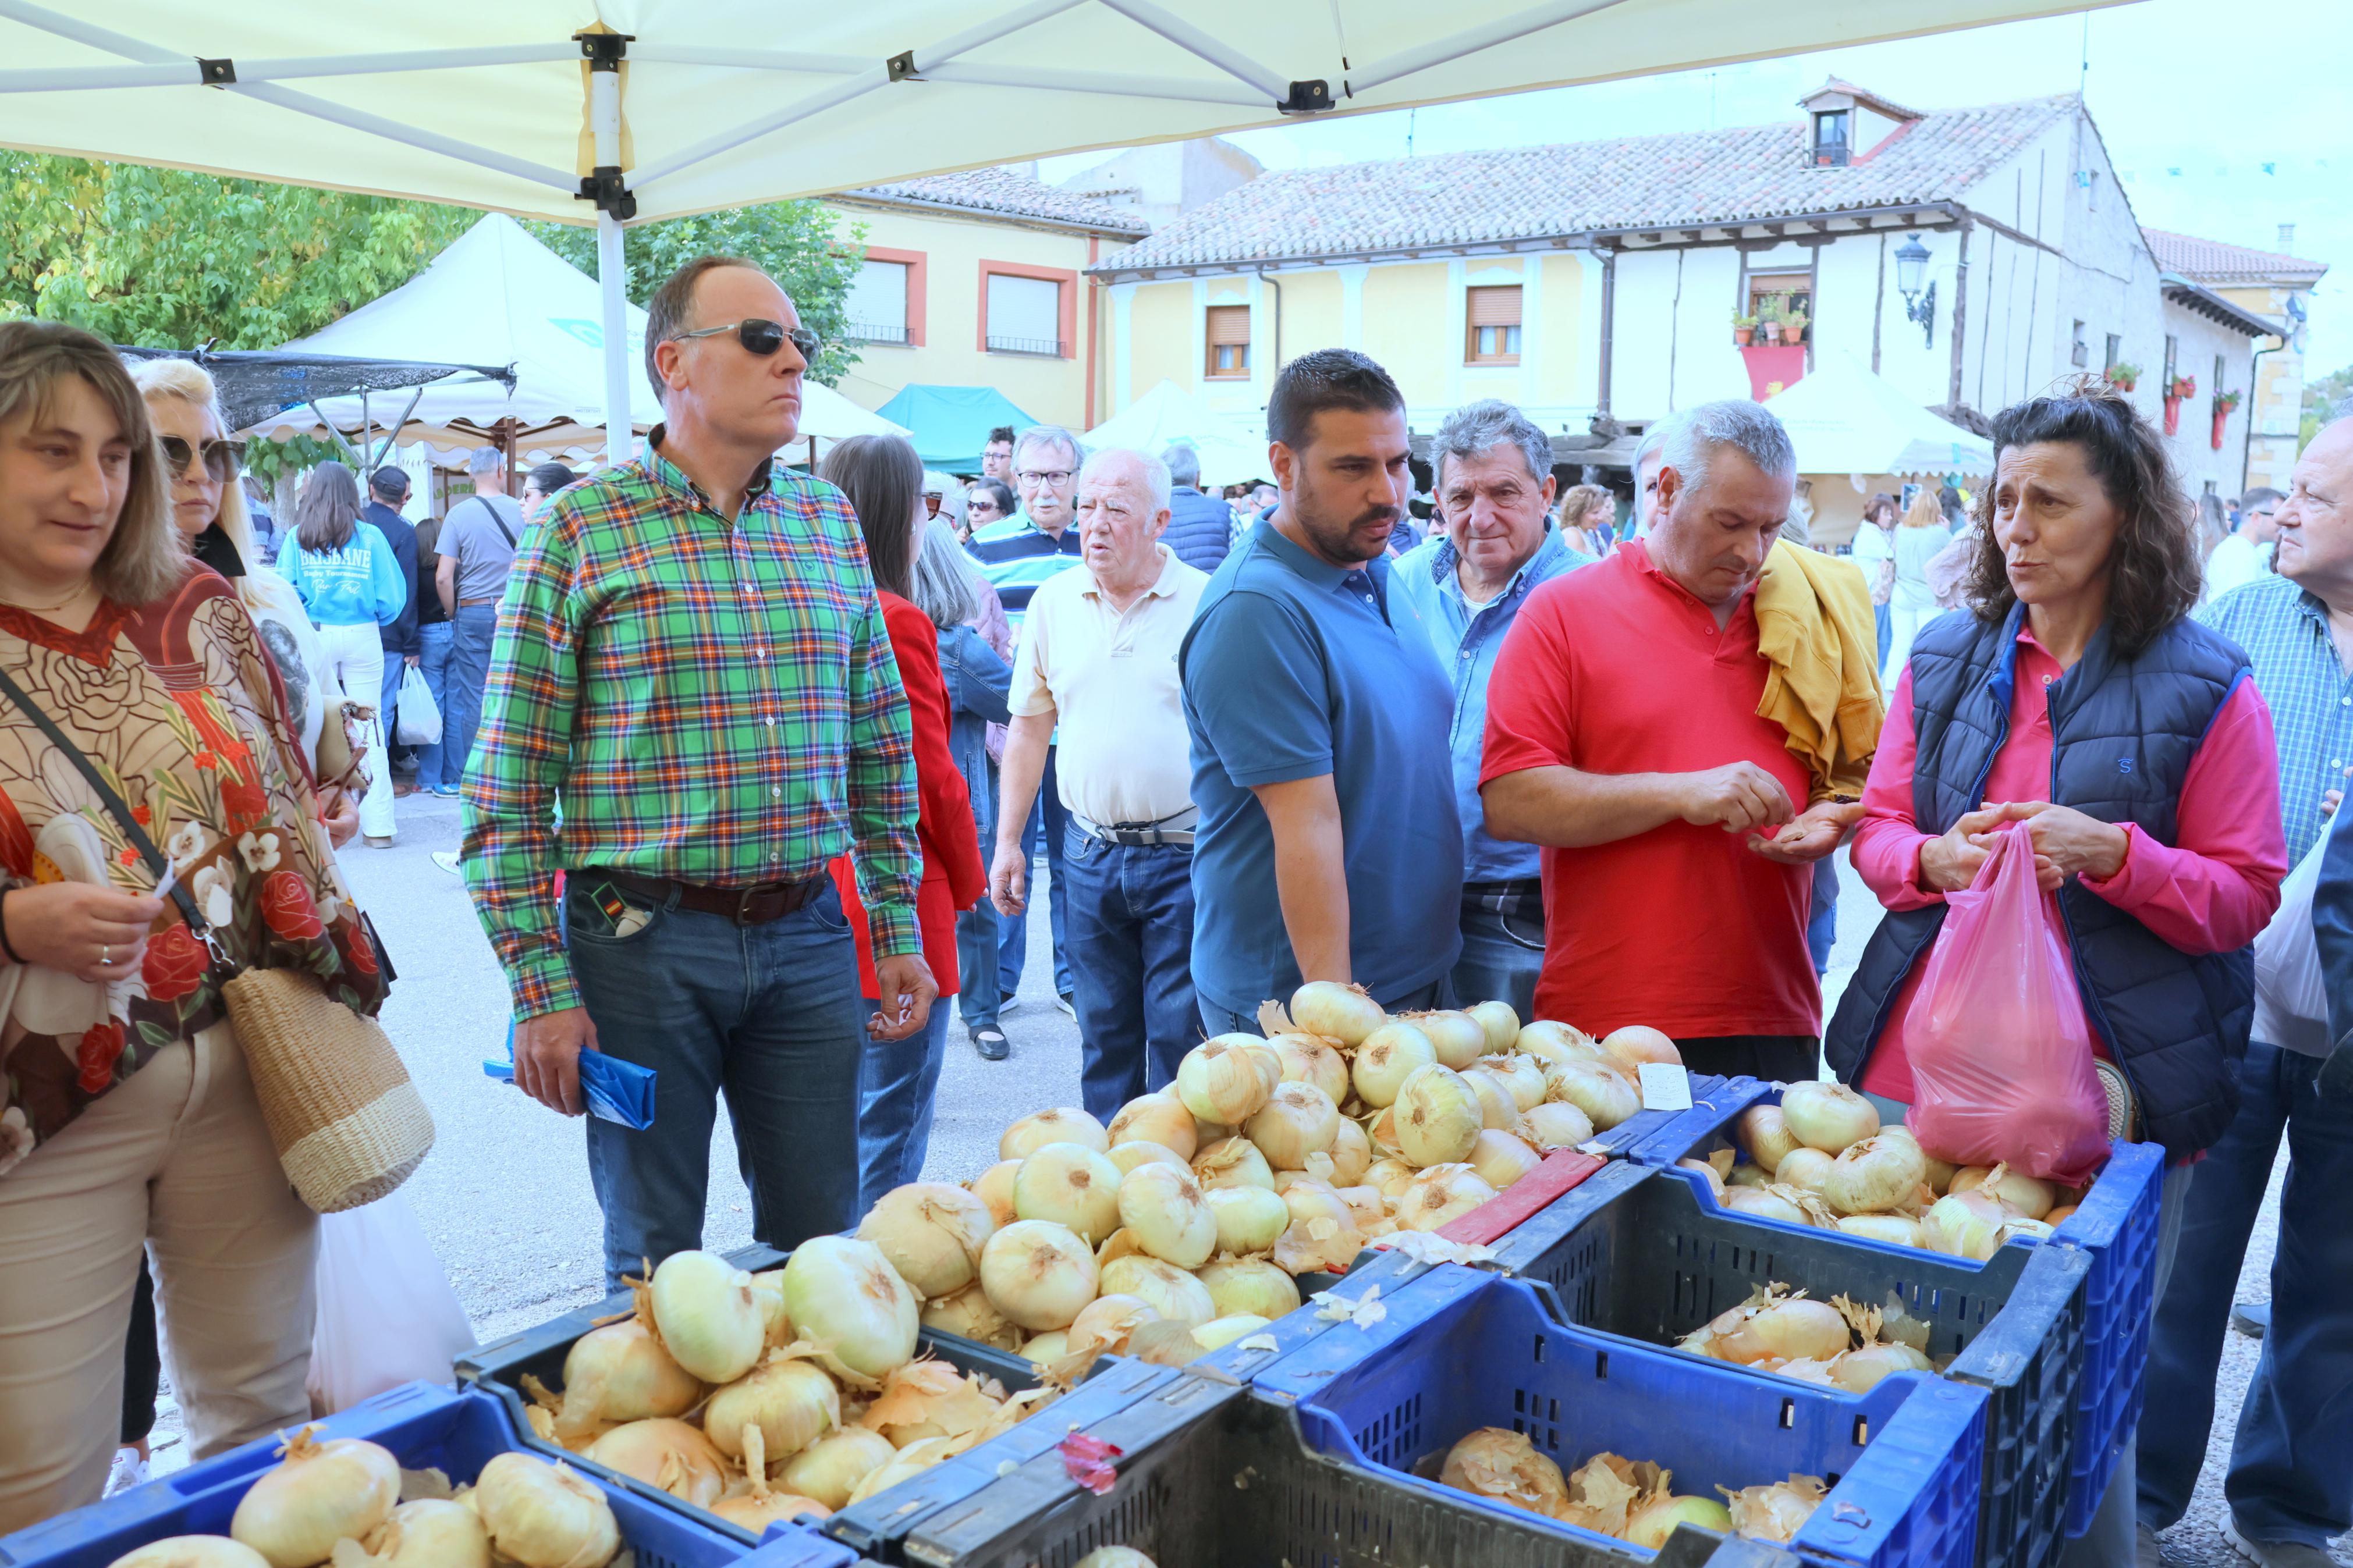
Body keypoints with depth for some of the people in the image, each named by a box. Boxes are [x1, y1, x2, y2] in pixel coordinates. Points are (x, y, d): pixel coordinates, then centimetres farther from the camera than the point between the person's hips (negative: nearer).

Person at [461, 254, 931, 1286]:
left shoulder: (829, 521, 9)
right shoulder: (580, 532, -5)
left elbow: (881, 747, 13)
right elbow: (508, 789, -5)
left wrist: (898, 928, 10)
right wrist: (541, 988, -9)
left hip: (810, 937, 4)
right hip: (645, 940, -3)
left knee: (820, 1249, 13)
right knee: (656, 1264, 11)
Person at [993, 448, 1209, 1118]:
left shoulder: (1205, 602, -5)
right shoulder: (1053, 602, 7)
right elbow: (1029, 729, 14)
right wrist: (1007, 842, 11)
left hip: (1183, 855, -3)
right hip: (1092, 854, 4)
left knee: (1181, 1036, 2)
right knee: (1103, 1036, 12)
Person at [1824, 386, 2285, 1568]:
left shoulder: (2205, 688, 0)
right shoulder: (1943, 659, 9)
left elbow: (2246, 894, 0)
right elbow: (1877, 830, 12)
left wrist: (2112, 853, -17)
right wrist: (1934, 859, -10)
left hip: (2105, 1083, -3)